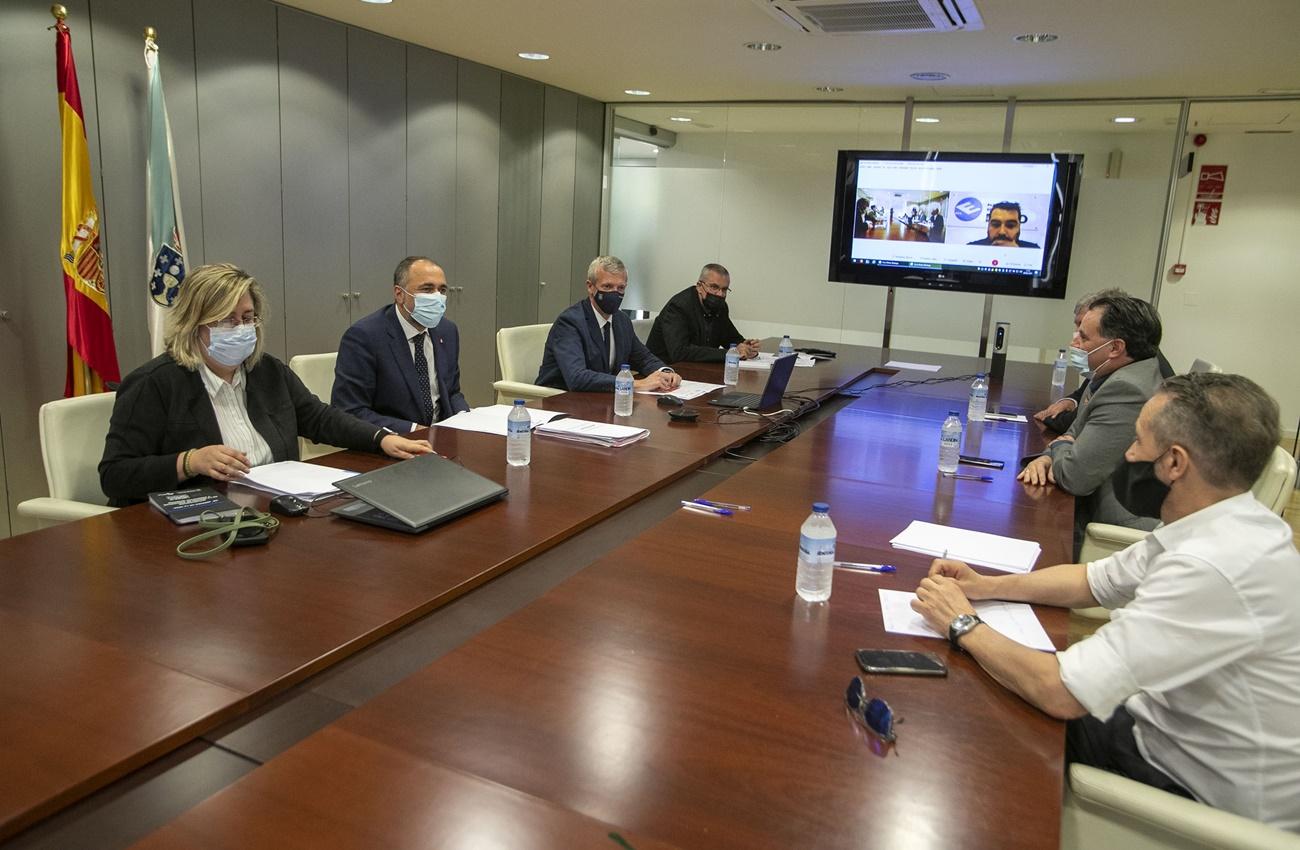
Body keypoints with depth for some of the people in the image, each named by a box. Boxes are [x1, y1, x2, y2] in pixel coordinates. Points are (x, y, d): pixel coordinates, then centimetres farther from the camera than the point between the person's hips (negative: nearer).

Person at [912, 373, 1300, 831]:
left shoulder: (1214, 569, -34)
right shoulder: (1220, 528, -4)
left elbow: (1061, 692, -33)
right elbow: (1092, 581, 10)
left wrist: (964, 625, -18)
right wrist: (988, 586, -1)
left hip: (1199, 786, -7)